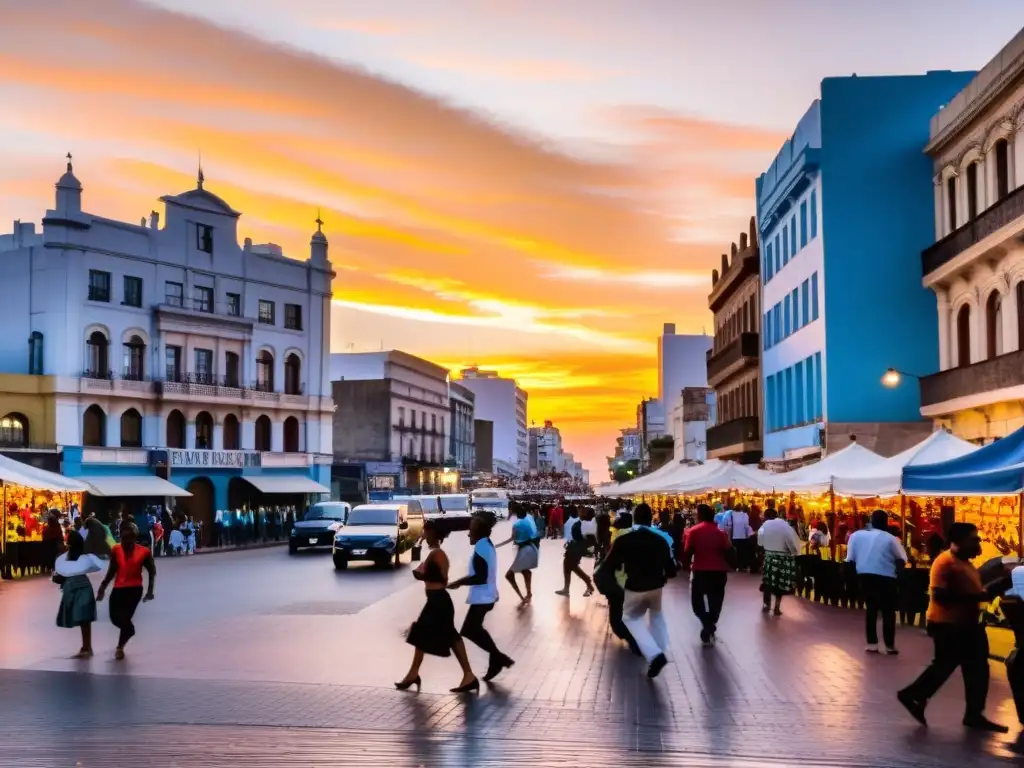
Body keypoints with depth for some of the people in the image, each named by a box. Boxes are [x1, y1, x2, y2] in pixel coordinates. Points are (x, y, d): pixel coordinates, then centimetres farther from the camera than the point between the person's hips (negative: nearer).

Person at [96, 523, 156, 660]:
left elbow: (152, 572, 1)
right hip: (118, 588, 4)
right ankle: (129, 630, 40)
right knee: (115, 617, 5)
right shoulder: (116, 550, -4)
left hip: (134, 589, -4)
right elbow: (112, 570, 8)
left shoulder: (143, 552, -11)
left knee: (124, 618, -9)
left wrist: (150, 591, -4)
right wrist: (103, 587, 6)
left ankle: (120, 647, 13)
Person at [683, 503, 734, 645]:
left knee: (697, 601, 10)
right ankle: (710, 629, 17)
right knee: (715, 602, 15)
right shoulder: (721, 532, 4)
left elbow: (687, 552, -8)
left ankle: (707, 625, -11)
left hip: (700, 571, -3)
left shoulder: (693, 531, -4)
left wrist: (686, 564, 8)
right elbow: (729, 551, 0)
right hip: (719, 571, 3)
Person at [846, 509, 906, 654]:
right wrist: (897, 572, 10)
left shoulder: (856, 535, 4)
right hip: (885, 577, -3)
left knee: (871, 608, 16)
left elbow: (850, 559, 4)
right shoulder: (890, 538, -5)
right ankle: (890, 645, 11)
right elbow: (902, 559, -4)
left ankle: (872, 643, 13)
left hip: (865, 576, 3)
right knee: (888, 611, 9)